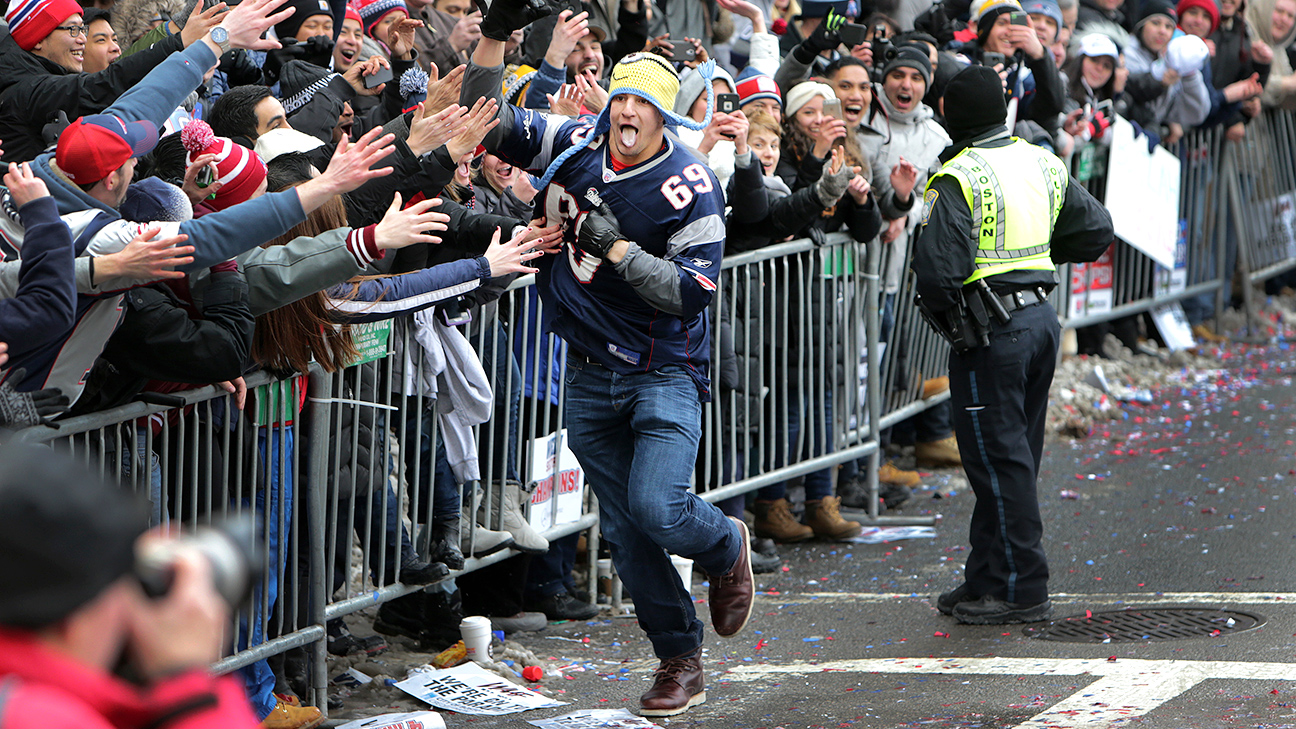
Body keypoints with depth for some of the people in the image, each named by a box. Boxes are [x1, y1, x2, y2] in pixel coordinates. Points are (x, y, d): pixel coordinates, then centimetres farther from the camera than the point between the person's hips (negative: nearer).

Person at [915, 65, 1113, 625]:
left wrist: (939, 307, -3)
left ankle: (1021, 589, -1)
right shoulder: (1044, 164, 9)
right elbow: (1096, 231, 15)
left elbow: (939, 266, -23)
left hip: (991, 331, -8)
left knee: (998, 459, -2)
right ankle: (986, 580, 22)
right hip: (1042, 316, 8)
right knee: (1015, 456, 14)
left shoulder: (958, 179, -15)